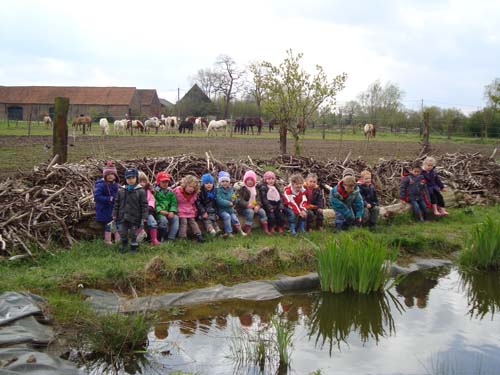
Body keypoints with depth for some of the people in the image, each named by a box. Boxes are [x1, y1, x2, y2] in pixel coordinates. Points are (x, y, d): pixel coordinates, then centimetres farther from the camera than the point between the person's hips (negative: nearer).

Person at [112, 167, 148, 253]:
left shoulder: (140, 191, -8)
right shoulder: (121, 191, 2)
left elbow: (144, 205, -7)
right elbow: (117, 204, 10)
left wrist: (144, 217, -11)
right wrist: (115, 214, 9)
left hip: (134, 218, -3)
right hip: (123, 217, 3)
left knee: (133, 233, 7)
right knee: (122, 232, 12)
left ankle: (133, 247, 23)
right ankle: (124, 245, 35)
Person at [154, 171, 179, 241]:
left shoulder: (170, 192, 16)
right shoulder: (155, 191, 1)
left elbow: (174, 203, 7)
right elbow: (154, 203, -8)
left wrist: (172, 211, -12)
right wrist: (160, 210, -23)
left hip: (169, 212, 4)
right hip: (159, 213, -4)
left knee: (175, 218, -23)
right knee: (163, 220, -32)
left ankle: (170, 238, -21)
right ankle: (161, 238, -11)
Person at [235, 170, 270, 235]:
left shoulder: (255, 190, 17)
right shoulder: (241, 189, -3)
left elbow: (258, 199, 10)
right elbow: (239, 200, -14)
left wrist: (257, 205, -13)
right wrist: (247, 204, -29)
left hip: (254, 207, 5)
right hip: (243, 208, -5)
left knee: (262, 211, -19)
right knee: (250, 212, -35)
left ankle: (265, 229, -14)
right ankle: (248, 230, -33)